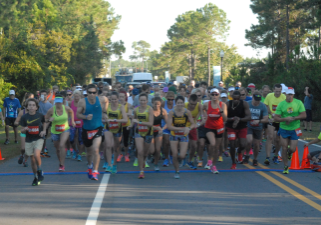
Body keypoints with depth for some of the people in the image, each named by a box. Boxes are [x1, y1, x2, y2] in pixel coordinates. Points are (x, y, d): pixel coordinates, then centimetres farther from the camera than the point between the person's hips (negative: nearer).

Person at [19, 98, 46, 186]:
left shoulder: (40, 116, -4)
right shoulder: (24, 117, -3)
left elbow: (44, 125, 14)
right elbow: (22, 130, 3)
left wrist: (44, 131, -6)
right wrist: (25, 129, -19)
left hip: (39, 139, -2)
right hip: (29, 140, 2)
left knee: (36, 155, -25)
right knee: (32, 159, 8)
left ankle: (40, 171, 0)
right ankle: (36, 177, 24)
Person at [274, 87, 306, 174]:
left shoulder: (298, 103, -5)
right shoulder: (281, 104, -7)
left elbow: (304, 115, -8)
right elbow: (276, 118, -9)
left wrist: (293, 118, -20)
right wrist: (285, 119, -25)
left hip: (295, 129, 0)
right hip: (284, 129, 0)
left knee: (292, 149, -2)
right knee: (284, 148, 1)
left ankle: (289, 153, 37)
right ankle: (286, 167, 17)